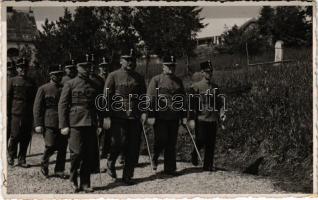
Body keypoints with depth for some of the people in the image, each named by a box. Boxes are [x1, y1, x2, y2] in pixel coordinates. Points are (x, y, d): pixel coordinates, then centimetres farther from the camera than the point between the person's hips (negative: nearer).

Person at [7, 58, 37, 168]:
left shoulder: (31, 83, 13)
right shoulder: (12, 81, 3)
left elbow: (34, 100, 17)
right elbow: (8, 98, 0)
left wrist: (34, 114, 12)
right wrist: (7, 114, -5)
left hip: (28, 115, 4)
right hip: (15, 114, -4)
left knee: (26, 138, 4)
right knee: (15, 136, -4)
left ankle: (22, 159, 14)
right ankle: (11, 155, 19)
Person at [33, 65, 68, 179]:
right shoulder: (43, 89, 1)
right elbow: (37, 108, -1)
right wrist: (38, 124, -8)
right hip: (49, 123, -4)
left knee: (63, 148, 2)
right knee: (51, 147, -7)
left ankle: (59, 170, 14)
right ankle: (44, 164, 21)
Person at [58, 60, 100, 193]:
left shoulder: (94, 85, 15)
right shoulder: (70, 84, 1)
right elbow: (62, 105, -1)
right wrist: (63, 126, -7)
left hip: (91, 124, 4)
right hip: (75, 123, -4)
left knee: (90, 154, 2)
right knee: (77, 153, -8)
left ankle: (85, 183, 12)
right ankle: (73, 179, 15)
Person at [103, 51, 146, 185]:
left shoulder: (139, 78, 13)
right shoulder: (113, 76, 2)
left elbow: (143, 97, 17)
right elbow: (106, 97, -1)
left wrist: (143, 111, 2)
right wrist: (106, 117, -7)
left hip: (135, 117, 4)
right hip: (118, 115, -3)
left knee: (133, 148, 1)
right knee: (119, 141, -15)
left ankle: (127, 176, 12)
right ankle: (111, 163, 16)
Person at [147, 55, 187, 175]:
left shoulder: (178, 81, 13)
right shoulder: (156, 80, -2)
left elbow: (183, 99, 17)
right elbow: (150, 99, -6)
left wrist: (184, 116, 11)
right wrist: (151, 116, -12)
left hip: (174, 117, 4)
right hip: (160, 117, -4)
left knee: (172, 144, 5)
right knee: (161, 140, -7)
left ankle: (170, 168, 12)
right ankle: (154, 158, 23)